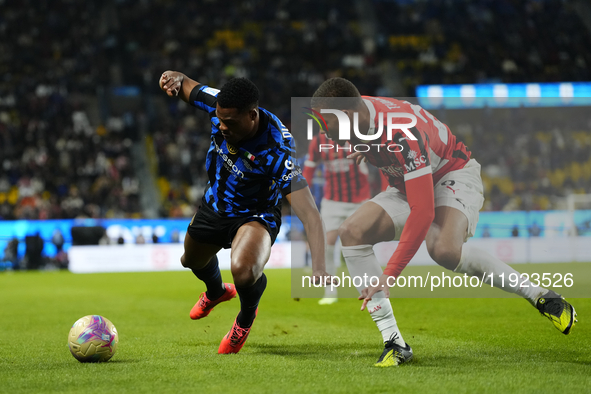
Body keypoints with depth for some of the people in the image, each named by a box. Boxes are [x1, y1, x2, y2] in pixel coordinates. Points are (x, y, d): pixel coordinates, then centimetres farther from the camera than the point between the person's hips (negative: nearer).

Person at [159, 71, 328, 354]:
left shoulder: (277, 151, -40)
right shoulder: (220, 105, -24)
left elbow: (308, 213, -44)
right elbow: (186, 86, -3)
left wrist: (318, 267, -57)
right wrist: (175, 79, -29)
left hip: (256, 215, -6)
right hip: (215, 203, 6)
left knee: (243, 271, -34)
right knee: (192, 261, 29)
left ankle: (246, 317, 4)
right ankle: (216, 291, 68)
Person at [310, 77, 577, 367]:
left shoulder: (402, 133, -37)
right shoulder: (361, 114, -13)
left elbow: (423, 211, -40)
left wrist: (389, 274, -42)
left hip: (454, 174, -8)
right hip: (410, 185, 9)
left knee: (444, 249, -38)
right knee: (352, 231, -13)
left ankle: (541, 296, -19)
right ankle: (394, 343, -15)